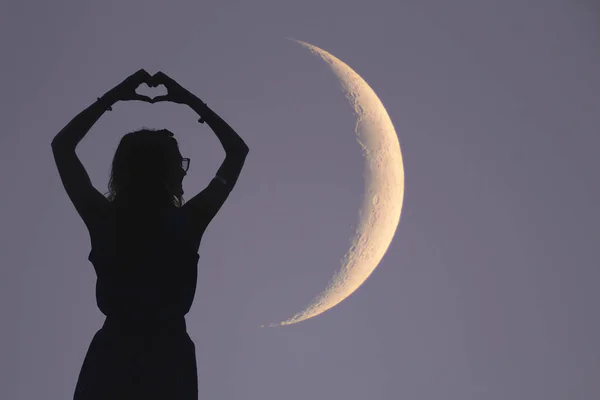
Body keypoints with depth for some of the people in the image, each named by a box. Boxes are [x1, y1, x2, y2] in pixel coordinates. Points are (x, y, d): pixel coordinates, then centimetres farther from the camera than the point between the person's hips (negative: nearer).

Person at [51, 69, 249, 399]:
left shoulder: (103, 219, -6)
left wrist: (113, 96, 8)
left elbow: (61, 145, 9)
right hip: (168, 361, -1)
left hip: (109, 361, 1)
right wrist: (189, 101, 5)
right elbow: (238, 150, 4)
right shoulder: (188, 223, -8)